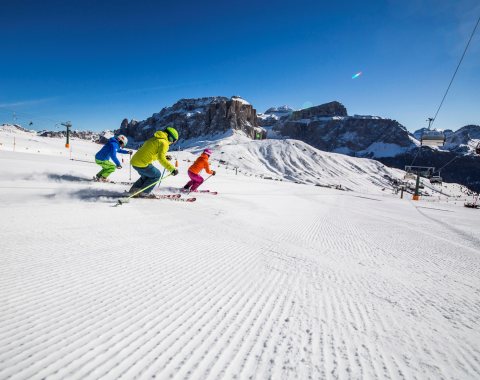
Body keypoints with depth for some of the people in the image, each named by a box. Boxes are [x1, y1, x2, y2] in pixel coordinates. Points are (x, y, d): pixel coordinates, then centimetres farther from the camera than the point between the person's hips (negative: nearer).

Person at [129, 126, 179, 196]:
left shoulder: (154, 139, 19)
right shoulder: (164, 143, -9)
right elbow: (161, 159, -21)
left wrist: (165, 157, 32)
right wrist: (172, 169, -22)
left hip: (134, 161, 9)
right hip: (142, 164, -9)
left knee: (146, 175, 29)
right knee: (156, 175, 12)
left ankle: (134, 190, 26)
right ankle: (144, 193, 10)